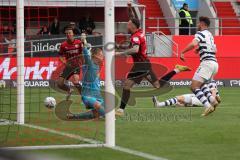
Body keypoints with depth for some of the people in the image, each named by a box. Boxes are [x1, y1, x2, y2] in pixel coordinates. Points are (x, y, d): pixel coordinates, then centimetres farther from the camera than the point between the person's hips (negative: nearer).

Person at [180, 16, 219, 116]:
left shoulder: (200, 33, -5)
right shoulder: (210, 35, 22)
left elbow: (193, 44, -23)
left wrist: (182, 52, -14)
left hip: (207, 63, -9)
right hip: (214, 63, 9)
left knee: (194, 87, -11)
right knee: (200, 84, 25)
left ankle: (208, 106, -26)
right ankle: (212, 100, 5)